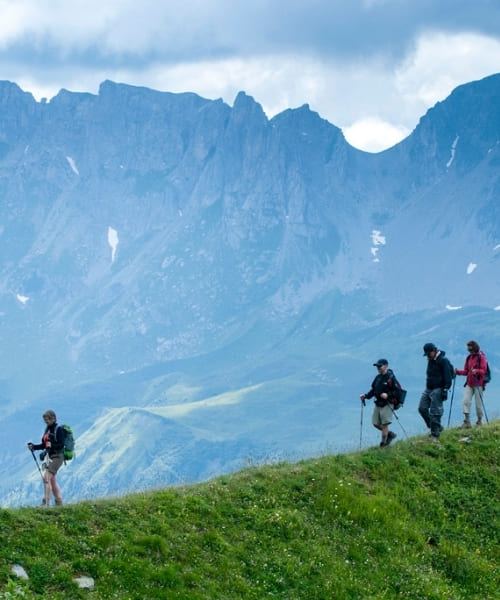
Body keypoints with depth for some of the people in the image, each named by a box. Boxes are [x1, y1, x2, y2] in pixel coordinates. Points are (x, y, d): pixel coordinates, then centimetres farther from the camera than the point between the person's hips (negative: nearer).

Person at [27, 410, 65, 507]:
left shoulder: (58, 429, -10)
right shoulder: (47, 429, 14)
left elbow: (61, 445, -16)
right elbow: (44, 445, 18)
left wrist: (51, 445, -31)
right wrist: (33, 446, 3)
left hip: (57, 457, -9)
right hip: (48, 457, 9)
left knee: (46, 477, -18)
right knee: (53, 481, 11)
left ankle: (46, 502, -19)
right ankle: (59, 503, 19)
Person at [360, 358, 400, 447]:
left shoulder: (391, 378, -12)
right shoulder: (378, 377, 10)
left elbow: (398, 391, -15)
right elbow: (373, 390, 18)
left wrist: (388, 395, -27)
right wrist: (365, 396, 4)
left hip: (386, 404, -8)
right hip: (377, 403, 8)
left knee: (384, 424, -4)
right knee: (375, 423, 8)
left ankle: (383, 443, 7)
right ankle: (390, 434, 28)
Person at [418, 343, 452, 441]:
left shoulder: (443, 360, -13)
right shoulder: (430, 360, 13)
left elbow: (447, 377, -16)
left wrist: (445, 390, -20)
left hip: (438, 390, -9)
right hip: (428, 389, 9)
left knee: (435, 413, -9)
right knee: (422, 408, 4)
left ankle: (435, 435, -3)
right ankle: (436, 427, 16)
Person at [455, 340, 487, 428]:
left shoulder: (481, 357, -6)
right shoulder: (468, 358, 14)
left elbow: (483, 370, -13)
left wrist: (476, 371, -32)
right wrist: (458, 371, 0)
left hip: (478, 384, -6)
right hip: (469, 384, 6)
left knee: (479, 404, 1)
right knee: (465, 401, -7)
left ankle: (479, 421, 16)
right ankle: (467, 422, -7)